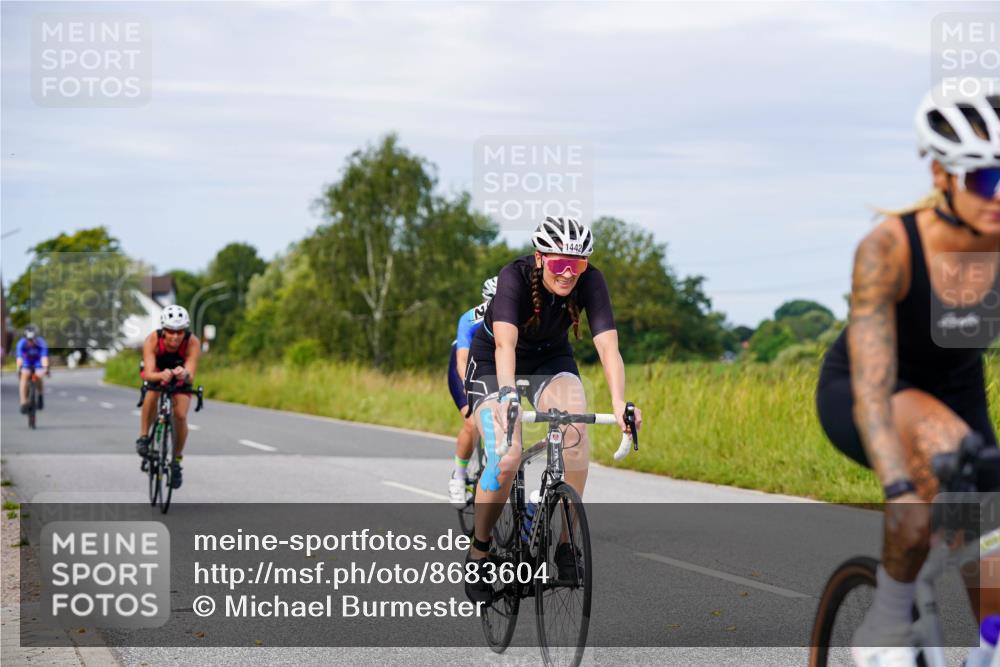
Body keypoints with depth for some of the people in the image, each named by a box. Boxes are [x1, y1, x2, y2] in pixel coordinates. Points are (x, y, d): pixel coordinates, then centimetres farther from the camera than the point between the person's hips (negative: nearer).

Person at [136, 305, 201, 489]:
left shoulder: (192, 342, -35)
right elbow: (148, 374, -43)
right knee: (152, 394, -33)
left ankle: (177, 461, 5)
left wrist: (184, 375, -65)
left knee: (180, 416, -16)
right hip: (156, 371, 0)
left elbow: (191, 376, -42)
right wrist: (161, 375, -65)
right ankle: (144, 437, -13)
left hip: (181, 378, 1)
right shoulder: (152, 340, -35)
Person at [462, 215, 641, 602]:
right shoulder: (514, 277, -31)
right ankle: (479, 550, 1)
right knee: (506, 458, -23)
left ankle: (566, 539, -16)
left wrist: (619, 403, -49)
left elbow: (607, 345, -33)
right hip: (493, 366, -2)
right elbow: (505, 342, -44)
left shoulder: (590, 281, -24)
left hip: (552, 362, 3)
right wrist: (507, 394, -61)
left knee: (575, 428, -28)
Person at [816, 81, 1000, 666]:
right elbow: (871, 388, -37)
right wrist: (899, 489, -51)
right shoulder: (888, 249, -31)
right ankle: (889, 619, -20)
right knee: (944, 443, -37)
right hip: (855, 399, -4)